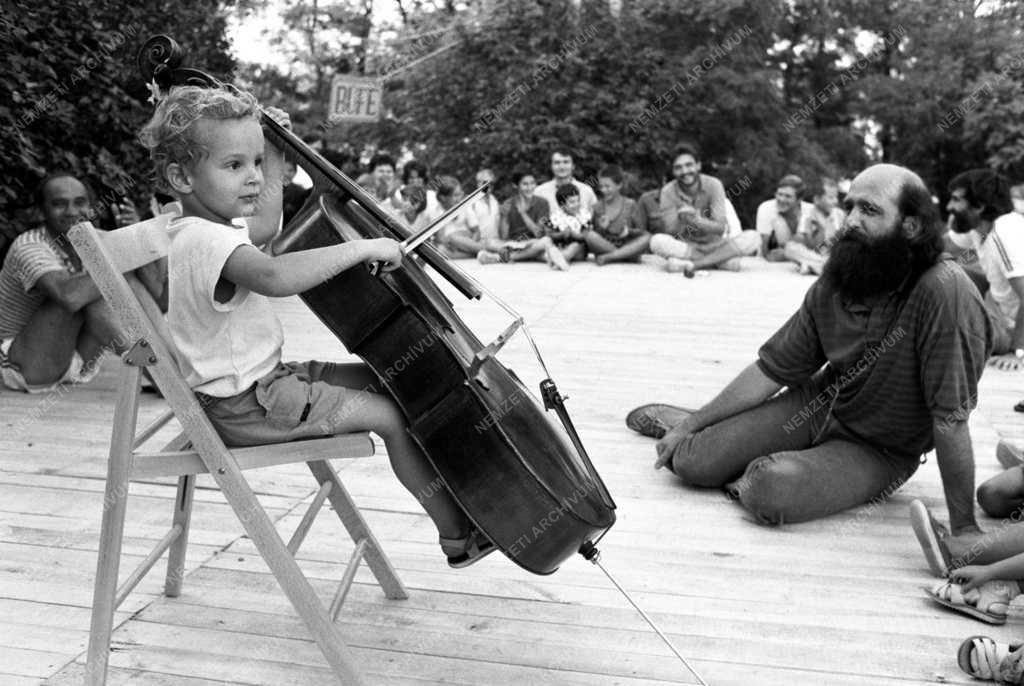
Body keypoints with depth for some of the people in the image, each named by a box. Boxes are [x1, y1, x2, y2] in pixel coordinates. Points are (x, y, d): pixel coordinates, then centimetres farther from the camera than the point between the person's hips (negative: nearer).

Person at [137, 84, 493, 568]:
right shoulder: (206, 240, -28)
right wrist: (360, 247, -41)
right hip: (247, 408, -11)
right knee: (391, 416, -11)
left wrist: (273, 157, 24)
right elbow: (273, 277, -49)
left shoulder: (212, 224, 6)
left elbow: (265, 226, 29)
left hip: (260, 379, 11)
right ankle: (458, 536, 3)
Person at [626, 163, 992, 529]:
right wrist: (692, 424, 2)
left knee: (770, 488, -32)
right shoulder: (832, 287, -10)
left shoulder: (945, 293, -30)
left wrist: (964, 528, -23)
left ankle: (747, 479, 3)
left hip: (880, 452, -4)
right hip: (818, 405, 5)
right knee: (690, 460, -5)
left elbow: (951, 418, -28)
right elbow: (771, 370, -1)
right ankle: (684, 420, 29)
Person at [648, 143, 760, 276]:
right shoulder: (668, 191, -9)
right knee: (657, 241, -32)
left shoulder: (713, 185, -9)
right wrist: (681, 219, -37)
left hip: (714, 244, 1)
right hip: (685, 245, -1)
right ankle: (719, 261, -25)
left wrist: (696, 219, -37)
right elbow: (671, 232, -14)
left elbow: (720, 228, -17)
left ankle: (694, 264, -26)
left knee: (751, 238, -25)